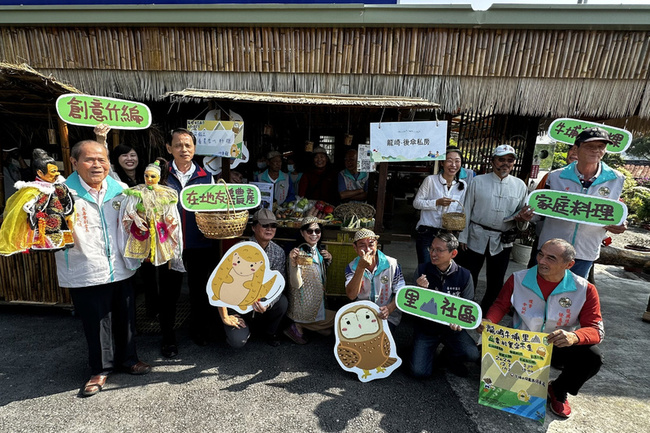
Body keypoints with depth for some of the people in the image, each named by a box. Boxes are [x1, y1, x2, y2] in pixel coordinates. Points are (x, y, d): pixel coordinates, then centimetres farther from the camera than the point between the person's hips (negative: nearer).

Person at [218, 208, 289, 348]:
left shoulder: (279, 252, -8)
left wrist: (268, 304, -32)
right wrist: (225, 316, -18)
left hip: (263, 304, 3)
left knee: (282, 302, -26)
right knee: (238, 342, -21)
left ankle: (270, 332, 6)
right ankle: (245, 327, 18)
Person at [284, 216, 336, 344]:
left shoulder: (320, 250, 0)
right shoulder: (298, 253, -21)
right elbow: (296, 284, -25)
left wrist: (328, 261, -2)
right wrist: (293, 262, -39)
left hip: (318, 300, 7)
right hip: (306, 304, -7)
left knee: (327, 330, 7)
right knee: (336, 318, -2)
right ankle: (299, 326, 6)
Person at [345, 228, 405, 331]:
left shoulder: (392, 264, -7)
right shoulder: (351, 267, -5)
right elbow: (351, 295, -20)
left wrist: (390, 308, -22)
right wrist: (361, 267, -29)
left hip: (387, 317, -2)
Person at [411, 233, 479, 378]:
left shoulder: (464, 276, -8)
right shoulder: (422, 270, -10)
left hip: (451, 328, 1)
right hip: (425, 327, 0)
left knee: (472, 355, -25)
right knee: (419, 371, -13)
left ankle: (450, 355, 11)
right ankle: (432, 349, 20)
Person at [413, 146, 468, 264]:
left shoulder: (463, 185, 5)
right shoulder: (431, 180, -7)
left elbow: (459, 210, 13)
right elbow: (416, 202, -5)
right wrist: (437, 202, -17)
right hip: (426, 232, -3)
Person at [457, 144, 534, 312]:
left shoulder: (520, 185, 7)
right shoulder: (478, 181, 1)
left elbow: (523, 212, 13)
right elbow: (467, 211, 0)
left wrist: (524, 218, -12)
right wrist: (463, 237, -3)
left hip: (502, 242, 2)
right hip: (477, 237, -2)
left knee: (496, 283, 11)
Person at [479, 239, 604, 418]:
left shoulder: (584, 289, -12)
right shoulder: (518, 279, -11)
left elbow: (596, 329, -13)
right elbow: (500, 305, 0)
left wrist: (574, 336, -37)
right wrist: (488, 321, -23)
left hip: (559, 347, 1)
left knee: (592, 357, -28)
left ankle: (558, 390, 6)